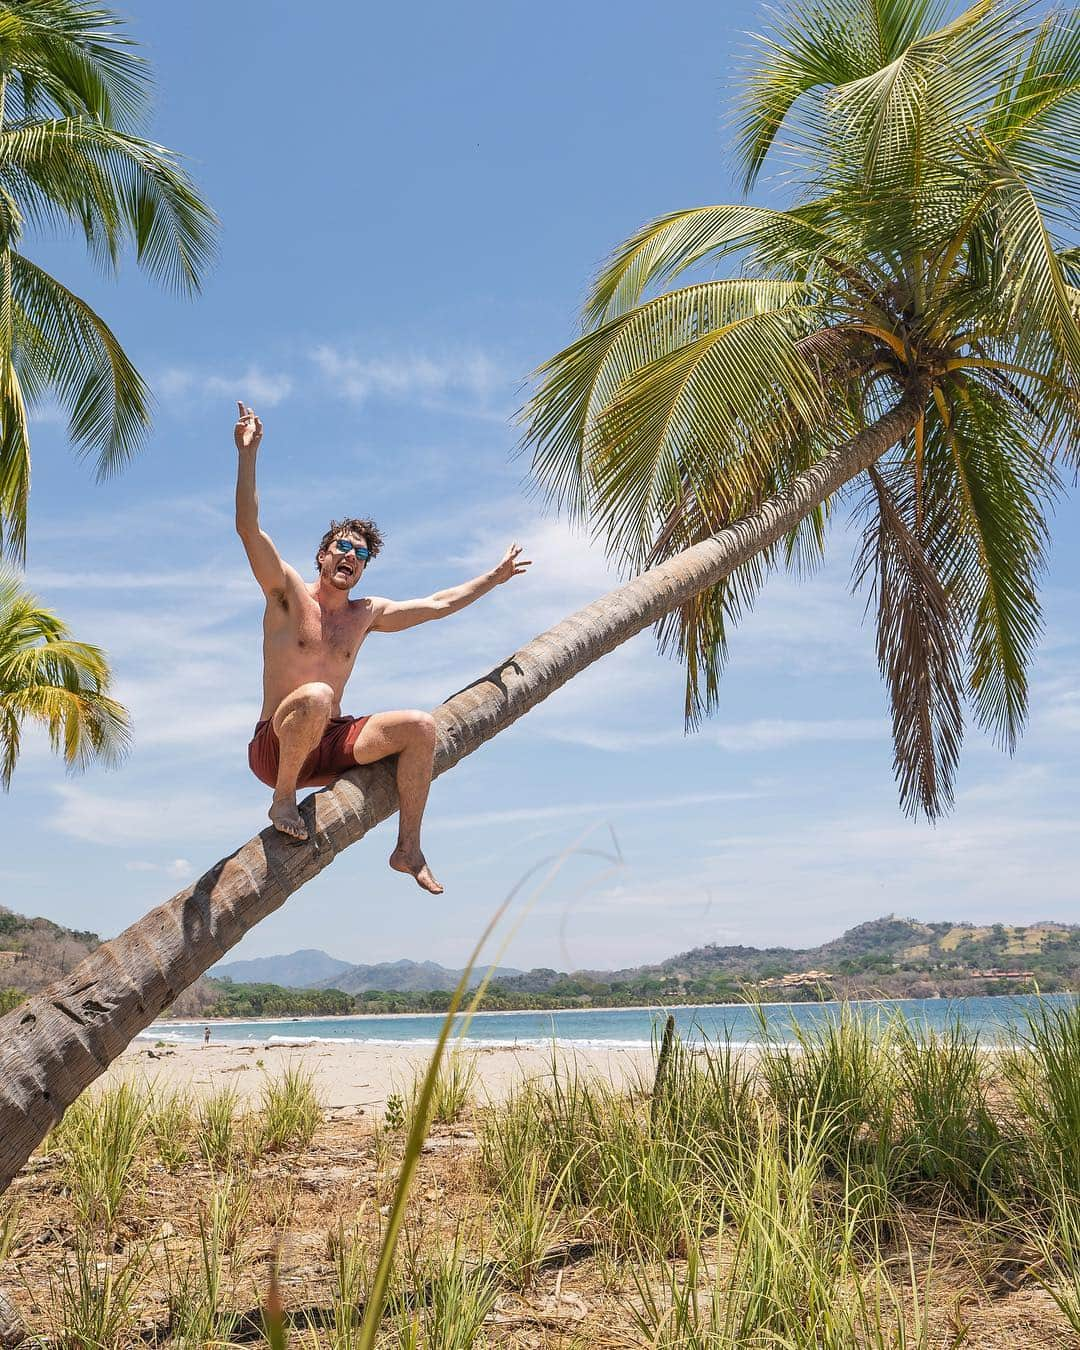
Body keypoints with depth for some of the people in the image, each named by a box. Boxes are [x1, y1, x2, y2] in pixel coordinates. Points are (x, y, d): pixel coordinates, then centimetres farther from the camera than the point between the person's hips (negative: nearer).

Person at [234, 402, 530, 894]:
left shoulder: (367, 614, 15)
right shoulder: (288, 593, 0)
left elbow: (437, 604, 24)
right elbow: (248, 527, -14)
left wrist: (494, 577, 29)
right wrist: (248, 453, -23)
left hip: (329, 747, 6)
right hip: (273, 747, -5)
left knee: (420, 725, -15)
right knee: (316, 697, -38)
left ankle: (409, 849, -8)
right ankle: (283, 799, -17)